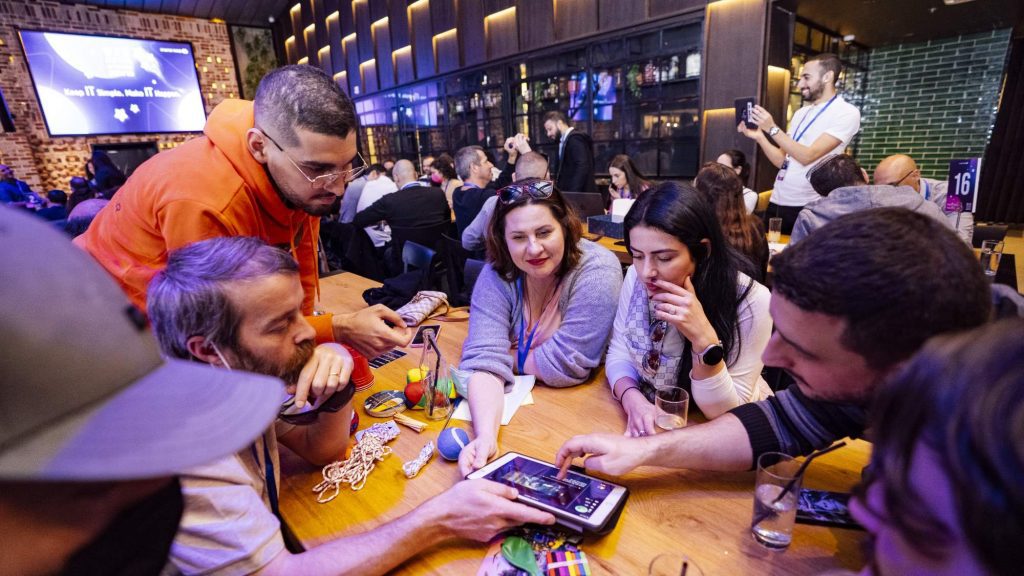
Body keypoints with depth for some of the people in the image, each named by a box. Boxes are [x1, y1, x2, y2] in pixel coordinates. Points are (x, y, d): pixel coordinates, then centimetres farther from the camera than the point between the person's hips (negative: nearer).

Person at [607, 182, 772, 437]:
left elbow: (727, 412, -17)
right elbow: (619, 354, -3)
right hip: (655, 423, 2)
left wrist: (703, 339, -32)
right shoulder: (636, 277, -12)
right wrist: (633, 399, -22)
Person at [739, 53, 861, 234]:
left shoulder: (847, 113, -6)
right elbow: (782, 161, 11)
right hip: (777, 201, 7)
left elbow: (807, 156, -18)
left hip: (806, 206, -6)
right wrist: (758, 136, -1)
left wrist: (772, 129, -17)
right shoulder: (800, 113, 15)